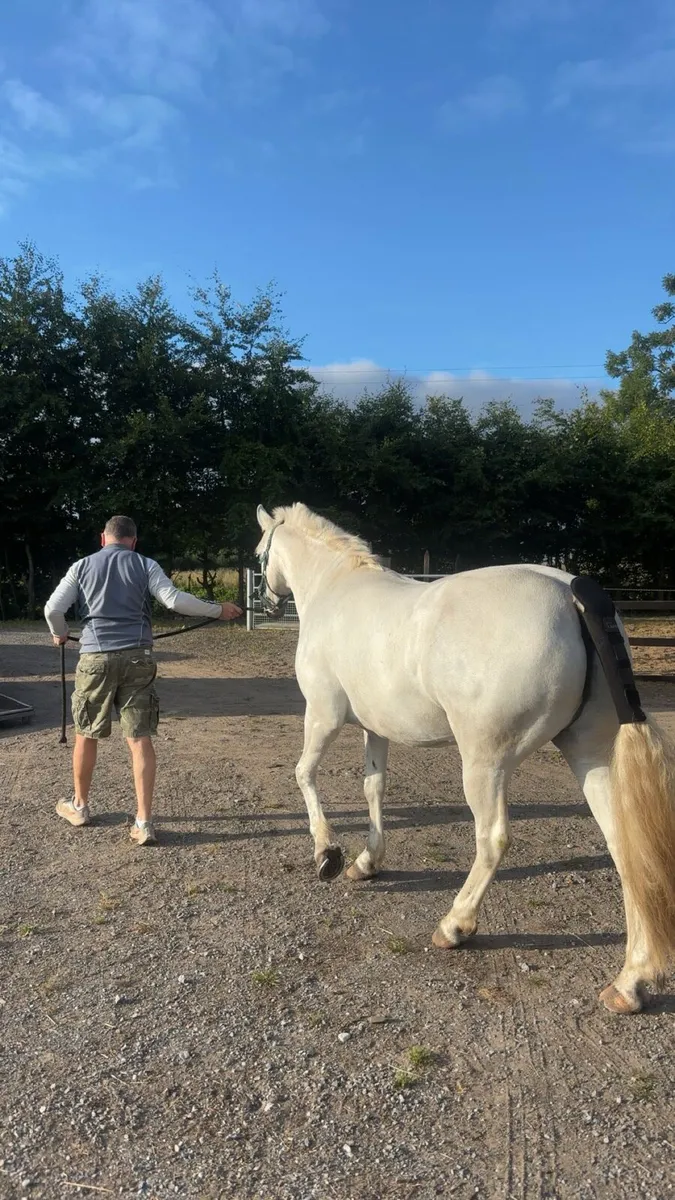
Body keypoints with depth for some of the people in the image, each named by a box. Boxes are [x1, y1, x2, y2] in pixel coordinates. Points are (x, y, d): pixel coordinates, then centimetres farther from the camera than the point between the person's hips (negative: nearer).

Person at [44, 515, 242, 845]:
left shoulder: (82, 566, 7)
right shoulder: (145, 565, 4)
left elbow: (52, 609, 1)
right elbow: (175, 600, -8)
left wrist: (60, 634, 22)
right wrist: (218, 611, 1)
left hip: (96, 657, 1)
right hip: (138, 657, 0)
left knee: (86, 734, 18)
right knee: (140, 738, 2)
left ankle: (79, 806, 34)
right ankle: (144, 822, 0)